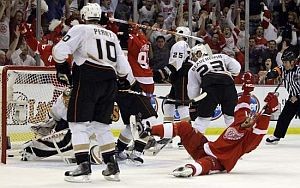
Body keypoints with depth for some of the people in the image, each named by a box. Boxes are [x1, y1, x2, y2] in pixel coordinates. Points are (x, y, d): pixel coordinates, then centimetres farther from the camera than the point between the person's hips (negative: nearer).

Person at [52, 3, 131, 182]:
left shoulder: (80, 29, 5)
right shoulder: (111, 35, 22)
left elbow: (60, 51, -7)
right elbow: (123, 68, 18)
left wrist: (62, 68, 8)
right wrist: (121, 78, 36)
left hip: (87, 80, -6)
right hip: (109, 82, 6)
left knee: (79, 123, -1)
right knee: (101, 124, 16)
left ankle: (84, 167, -11)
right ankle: (112, 167, 14)